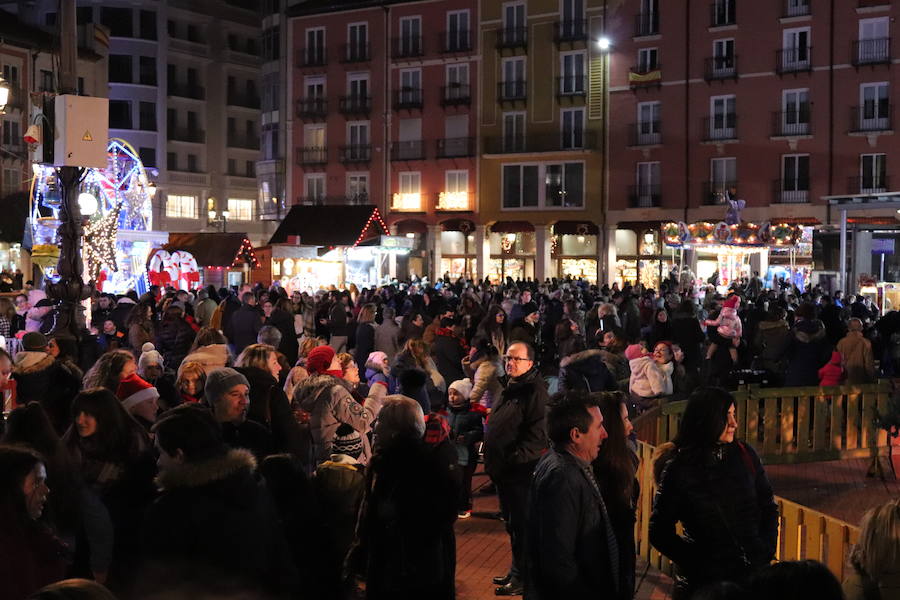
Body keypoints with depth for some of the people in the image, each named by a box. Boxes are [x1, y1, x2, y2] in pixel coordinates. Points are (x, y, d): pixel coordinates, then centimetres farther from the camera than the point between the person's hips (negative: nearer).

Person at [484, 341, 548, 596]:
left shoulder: (535, 392, -15)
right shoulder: (509, 390, 16)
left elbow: (538, 435, -23)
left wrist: (514, 459, -23)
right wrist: (492, 459, 16)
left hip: (521, 472, -10)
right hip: (504, 471, 10)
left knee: (521, 525, -1)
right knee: (512, 523, 18)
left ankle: (522, 577, 9)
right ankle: (516, 571, 30)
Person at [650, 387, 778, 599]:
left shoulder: (745, 456, -2)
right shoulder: (678, 470, -12)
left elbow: (769, 508, 8)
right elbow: (660, 533, -7)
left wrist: (766, 551, -1)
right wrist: (697, 563, -11)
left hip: (754, 573, 3)